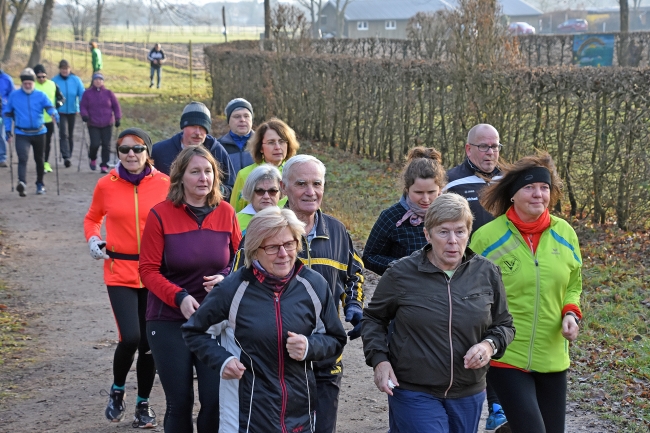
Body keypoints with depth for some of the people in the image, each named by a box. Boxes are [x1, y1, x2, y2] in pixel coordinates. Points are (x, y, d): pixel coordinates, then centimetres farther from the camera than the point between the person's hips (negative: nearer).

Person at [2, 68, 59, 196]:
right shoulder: (14, 95, 0)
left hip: (39, 133, 2)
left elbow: (49, 107, -15)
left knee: (39, 159, 16)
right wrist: (8, 131, 2)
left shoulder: (41, 95, -1)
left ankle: (40, 184, 32)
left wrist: (54, 114, -39)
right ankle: (22, 182, -38)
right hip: (22, 134, -2)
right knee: (23, 158, -22)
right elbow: (7, 113, 7)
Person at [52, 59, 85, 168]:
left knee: (71, 134, 14)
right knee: (63, 133, -16)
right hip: (60, 111, -3)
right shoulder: (54, 81, -7)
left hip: (72, 111, 3)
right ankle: (66, 157, -21)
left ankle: (69, 156, 27)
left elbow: (82, 94, -3)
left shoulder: (76, 80, -3)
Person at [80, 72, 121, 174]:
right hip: (93, 124, -1)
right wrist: (84, 115, -15)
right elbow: (83, 106, 3)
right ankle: (92, 159, 20)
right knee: (95, 144, -11)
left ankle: (104, 165, 6)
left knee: (106, 145, -2)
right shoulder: (87, 93, 3)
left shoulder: (108, 93, 5)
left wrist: (117, 118, -1)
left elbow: (116, 106, 7)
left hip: (107, 124, 1)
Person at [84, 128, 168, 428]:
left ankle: (143, 404, 27)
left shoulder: (164, 183, -4)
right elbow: (92, 218, 15)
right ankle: (117, 389, 17)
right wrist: (93, 239, -4)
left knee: (149, 342, 7)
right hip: (120, 273, -1)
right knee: (130, 338, -14)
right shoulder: (106, 185, -1)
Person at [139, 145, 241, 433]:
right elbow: (148, 270, -7)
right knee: (179, 403, 7)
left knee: (217, 399, -4)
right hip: (169, 322, -1)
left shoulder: (225, 212, 0)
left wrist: (226, 278, -10)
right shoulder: (161, 215, -7)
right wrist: (179, 297, -20)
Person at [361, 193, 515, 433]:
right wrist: (379, 359, -8)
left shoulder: (486, 273, 0)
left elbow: (504, 325, 10)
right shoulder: (401, 274, -8)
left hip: (468, 395, 4)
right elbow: (373, 318, 6)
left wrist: (490, 345, -11)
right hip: (414, 393, -4)